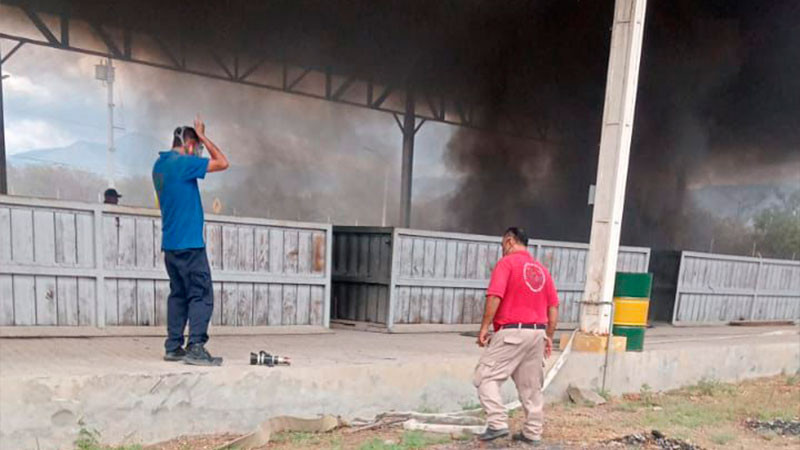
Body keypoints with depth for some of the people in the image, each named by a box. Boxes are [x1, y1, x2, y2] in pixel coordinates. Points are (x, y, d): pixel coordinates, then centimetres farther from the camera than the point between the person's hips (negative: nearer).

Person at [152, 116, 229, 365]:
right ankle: (195, 348, -7)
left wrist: (199, 137, 20)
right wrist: (203, 136, -3)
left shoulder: (160, 164, 13)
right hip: (189, 244, -9)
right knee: (201, 296, -5)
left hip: (170, 244, 9)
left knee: (178, 294, 13)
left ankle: (173, 347, 16)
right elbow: (222, 163, -13)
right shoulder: (183, 162, -13)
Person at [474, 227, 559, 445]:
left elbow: (494, 297, -17)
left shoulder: (507, 262, -5)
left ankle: (498, 423, -8)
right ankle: (533, 432, 20)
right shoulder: (542, 268, 15)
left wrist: (484, 328, -13)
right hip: (538, 332, 7)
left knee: (486, 376, 0)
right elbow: (553, 307, 14)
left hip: (512, 332, -7)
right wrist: (549, 336, 18)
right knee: (531, 385, 14)